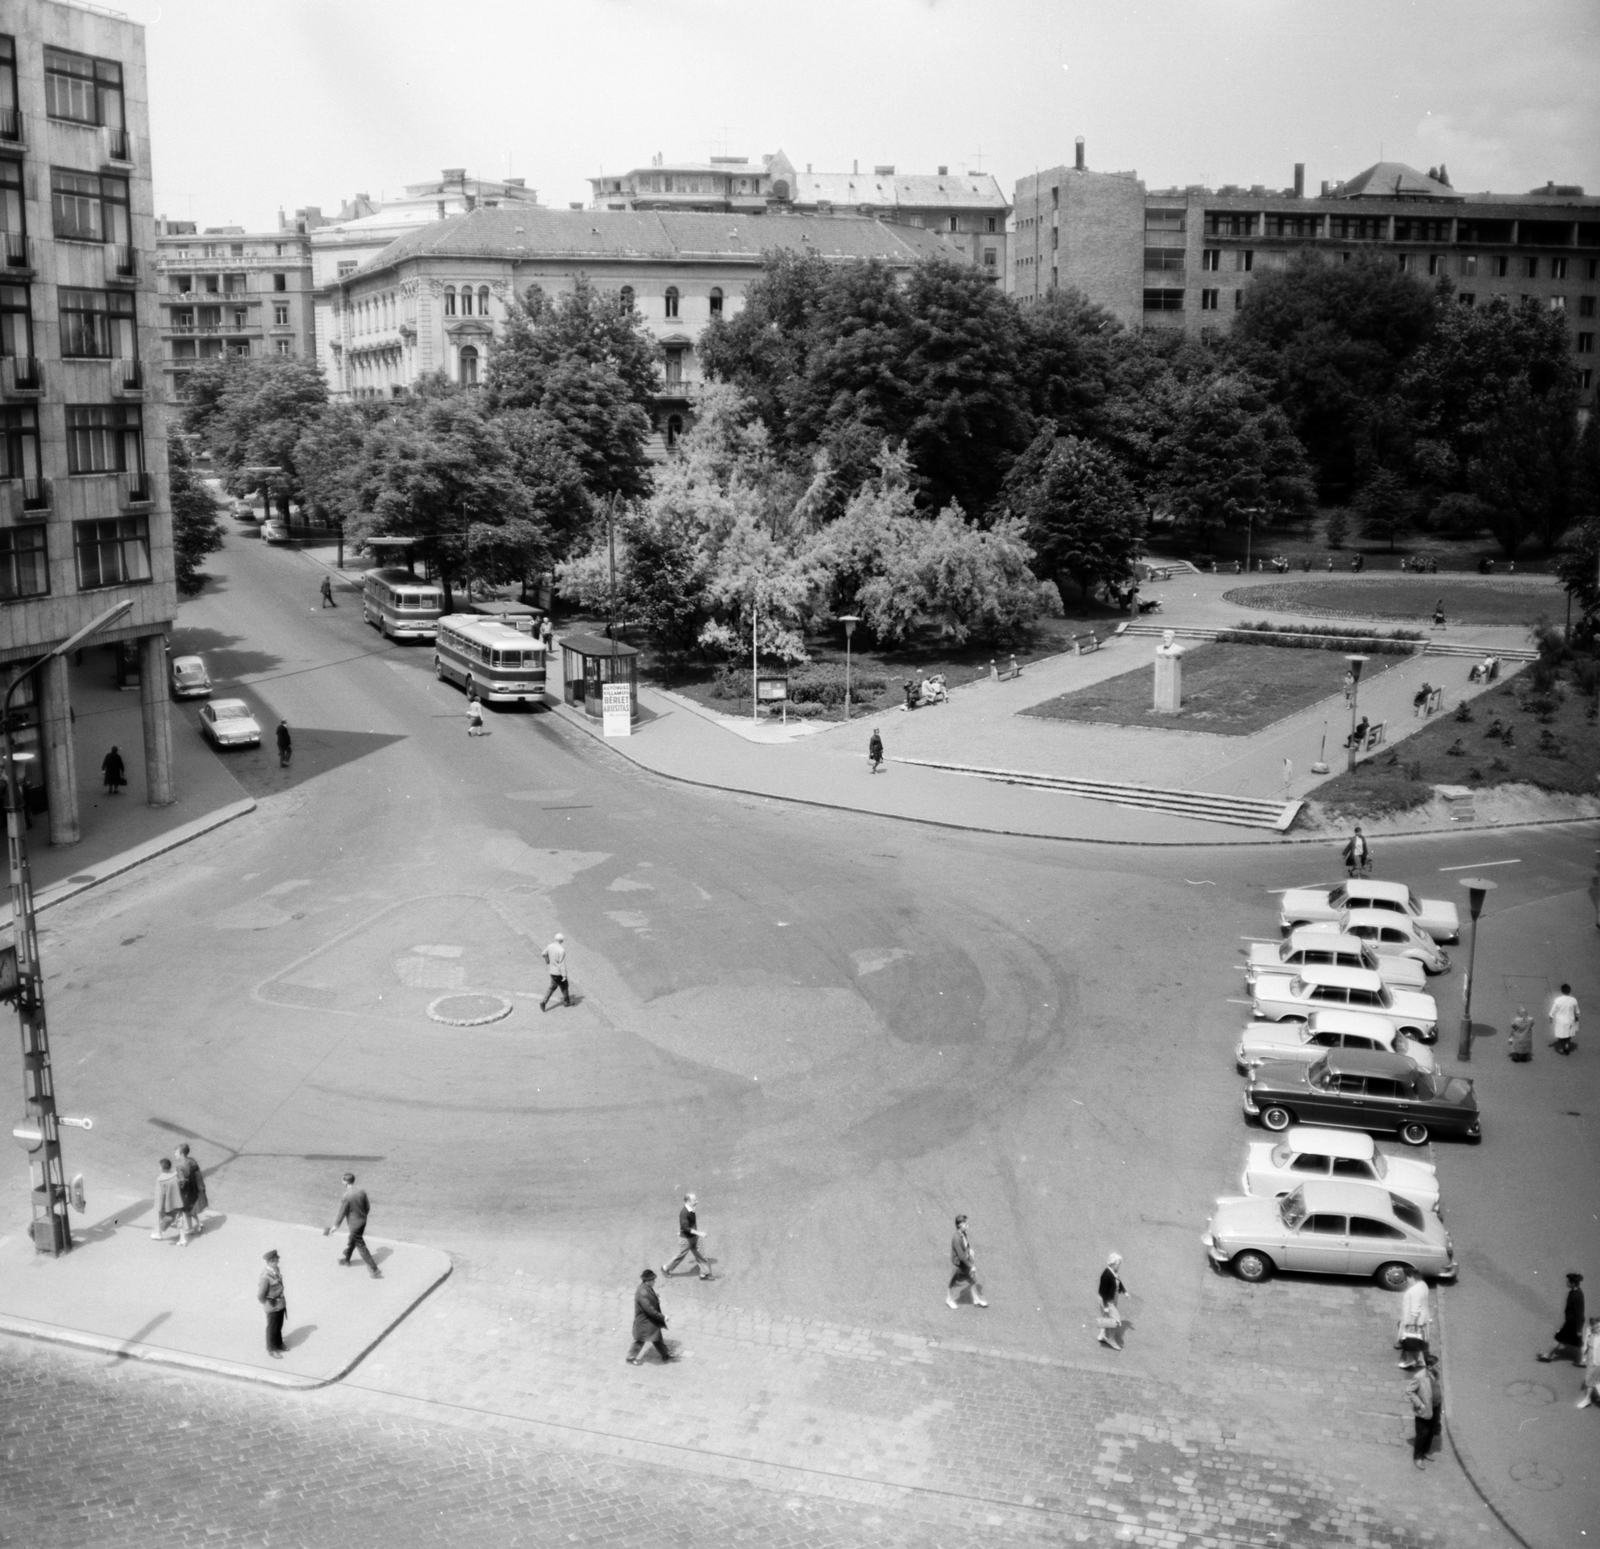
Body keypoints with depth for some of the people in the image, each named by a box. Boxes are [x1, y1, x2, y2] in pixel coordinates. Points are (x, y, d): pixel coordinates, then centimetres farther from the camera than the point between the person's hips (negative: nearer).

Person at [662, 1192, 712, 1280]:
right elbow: (685, 1227, -34)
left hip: (693, 1237, 8)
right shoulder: (684, 1213, -29)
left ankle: (704, 1274, 18)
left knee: (700, 1255, 9)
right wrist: (698, 1233, -39)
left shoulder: (691, 1210, -1)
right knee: (680, 1256, 10)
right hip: (686, 1239, -8)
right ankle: (665, 1268, 31)